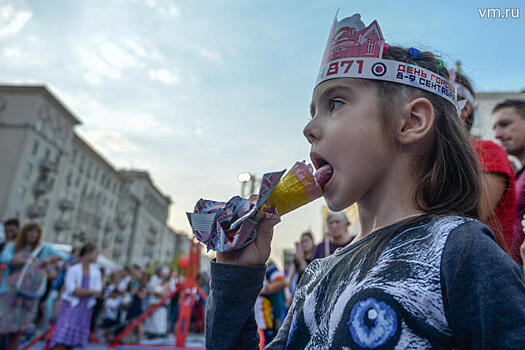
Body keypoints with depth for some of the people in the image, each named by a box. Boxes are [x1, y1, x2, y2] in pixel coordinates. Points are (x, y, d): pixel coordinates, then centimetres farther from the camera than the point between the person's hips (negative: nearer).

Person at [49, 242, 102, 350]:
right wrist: (91, 291, -10)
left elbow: (98, 291, -1)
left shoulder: (96, 272, 5)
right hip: (71, 305, -4)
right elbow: (71, 289, -13)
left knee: (72, 341, 7)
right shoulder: (73, 269, -5)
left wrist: (79, 290, -10)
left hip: (85, 308, 4)